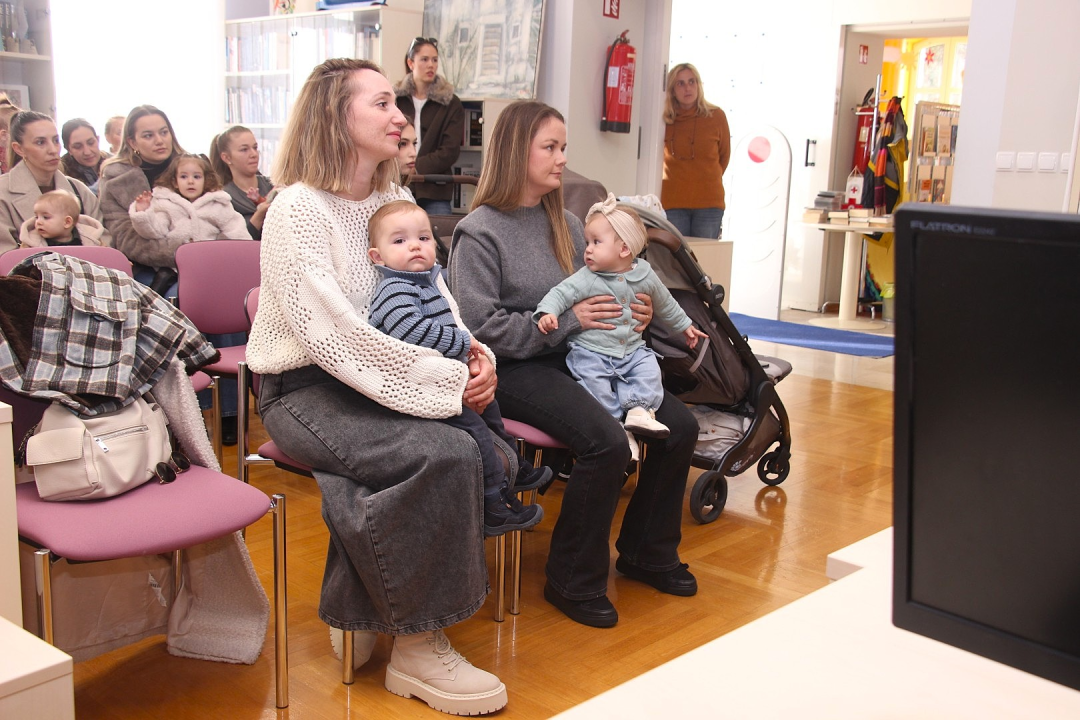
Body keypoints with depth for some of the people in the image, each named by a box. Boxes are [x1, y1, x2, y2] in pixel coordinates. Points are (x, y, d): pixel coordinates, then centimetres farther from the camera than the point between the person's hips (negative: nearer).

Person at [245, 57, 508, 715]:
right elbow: (332, 333, -23)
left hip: (369, 383, 6)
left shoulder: (394, 198, 11)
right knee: (448, 453, -26)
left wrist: (477, 358, -8)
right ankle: (418, 648, -10)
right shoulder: (300, 208, -13)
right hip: (303, 389, -6)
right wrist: (448, 379, -24)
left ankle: (362, 615, 0)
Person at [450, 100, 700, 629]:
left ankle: (647, 552, 14)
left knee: (679, 426, -7)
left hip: (574, 357, 7)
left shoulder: (566, 225, 14)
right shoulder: (479, 232, -7)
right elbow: (482, 327, -15)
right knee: (607, 443, -29)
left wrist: (633, 315, 1)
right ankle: (573, 581, -8)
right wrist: (565, 320, -18)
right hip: (515, 370, -7)